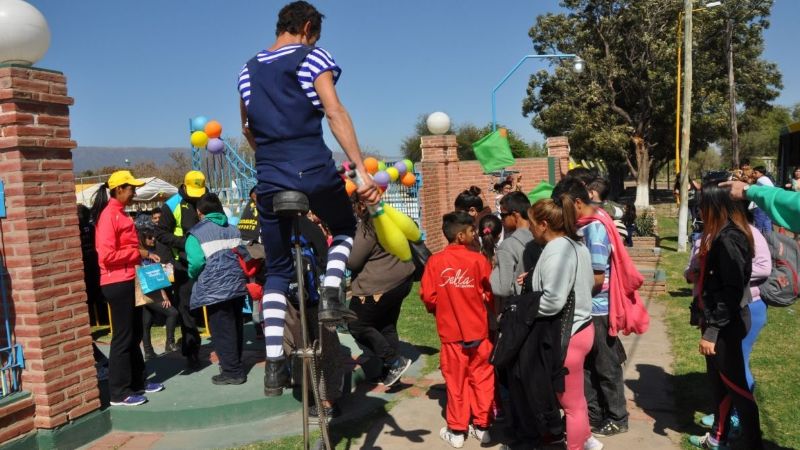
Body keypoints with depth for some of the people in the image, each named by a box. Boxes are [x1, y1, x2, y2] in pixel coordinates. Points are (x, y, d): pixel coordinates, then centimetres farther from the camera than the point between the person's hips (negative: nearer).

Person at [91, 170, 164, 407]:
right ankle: (119, 393, 4)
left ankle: (137, 381, 28)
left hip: (129, 282, 10)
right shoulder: (108, 215, -15)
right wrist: (137, 253, -15)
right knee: (123, 337, -4)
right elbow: (106, 255, -23)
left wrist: (144, 254, 9)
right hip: (117, 284, -10)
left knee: (134, 334, 16)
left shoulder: (120, 213, 15)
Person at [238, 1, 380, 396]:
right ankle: (331, 296, 3)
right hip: (315, 171, -4)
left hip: (269, 180, 4)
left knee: (276, 272, 14)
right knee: (344, 229, 27)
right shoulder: (313, 57, 1)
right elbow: (334, 113, -12)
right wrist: (361, 170, -16)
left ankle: (274, 366, 7)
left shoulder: (248, 70, 18)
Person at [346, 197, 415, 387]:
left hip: (379, 287, -9)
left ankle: (395, 361, 1)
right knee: (387, 326, 18)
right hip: (401, 280, 9)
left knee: (358, 326, 3)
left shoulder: (367, 227, -19)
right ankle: (391, 370, 23)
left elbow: (353, 262, -16)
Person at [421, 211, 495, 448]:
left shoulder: (435, 261, -8)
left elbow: (428, 297, -5)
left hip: (451, 330, 1)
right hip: (478, 328, -1)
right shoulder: (478, 259, -10)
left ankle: (457, 431, 20)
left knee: (456, 380, 11)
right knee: (482, 378, 14)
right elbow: (491, 295, -4)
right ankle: (482, 426, 23)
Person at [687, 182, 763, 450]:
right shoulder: (721, 234, 10)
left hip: (725, 324, -10)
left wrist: (711, 330, -23)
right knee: (719, 380, 18)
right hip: (717, 319, 10)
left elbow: (732, 289, -24)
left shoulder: (728, 238, -21)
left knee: (734, 384, 1)